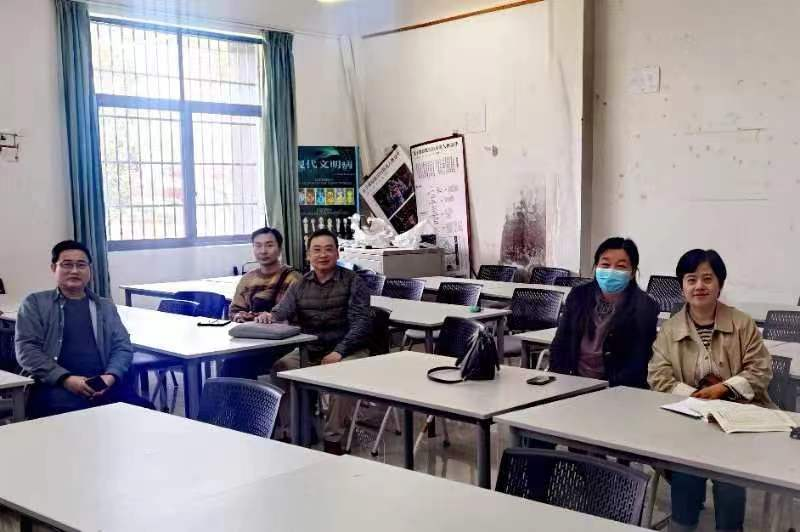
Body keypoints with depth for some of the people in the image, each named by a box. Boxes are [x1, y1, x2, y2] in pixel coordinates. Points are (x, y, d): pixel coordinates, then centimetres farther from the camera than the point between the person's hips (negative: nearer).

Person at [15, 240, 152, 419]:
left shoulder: (106, 306, 22)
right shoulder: (35, 303, 13)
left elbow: (123, 347, 13)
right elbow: (26, 349, 2)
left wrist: (112, 375, -10)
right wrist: (65, 378, -13)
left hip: (105, 385, 3)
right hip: (57, 386, -3)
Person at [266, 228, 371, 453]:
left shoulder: (353, 282, -1)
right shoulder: (300, 285, 10)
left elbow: (360, 323, -10)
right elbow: (282, 312, -2)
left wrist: (339, 352, -23)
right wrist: (269, 317, -28)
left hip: (347, 350, -4)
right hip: (308, 350, 4)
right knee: (278, 370, -20)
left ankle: (332, 438, -15)